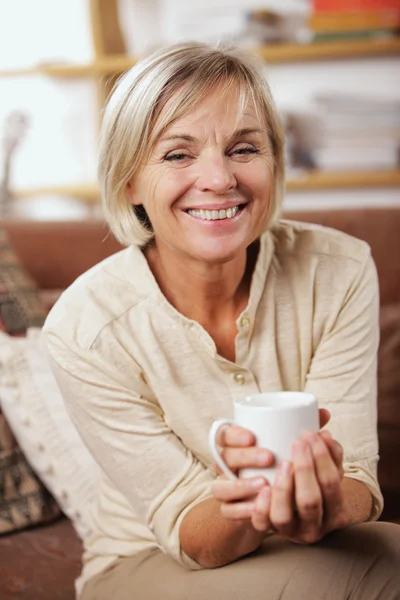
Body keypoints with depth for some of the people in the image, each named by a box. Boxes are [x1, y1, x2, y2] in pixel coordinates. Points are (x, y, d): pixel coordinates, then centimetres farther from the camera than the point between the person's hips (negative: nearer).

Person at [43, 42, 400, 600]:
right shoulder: (84, 328, -22)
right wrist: (241, 510, -40)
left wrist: (328, 503, -40)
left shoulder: (340, 272, -16)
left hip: (311, 549, 3)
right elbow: (187, 532, -17)